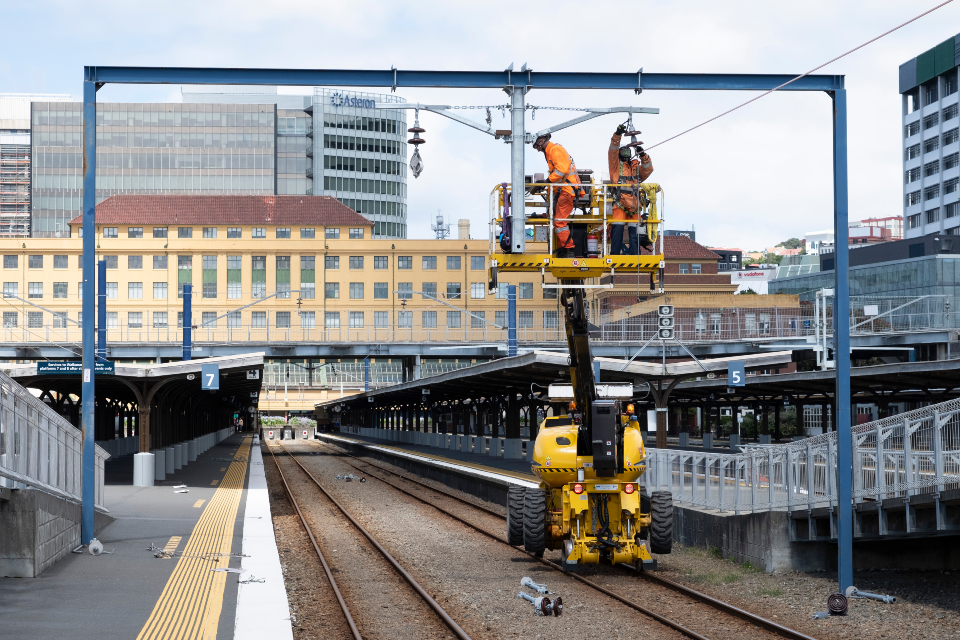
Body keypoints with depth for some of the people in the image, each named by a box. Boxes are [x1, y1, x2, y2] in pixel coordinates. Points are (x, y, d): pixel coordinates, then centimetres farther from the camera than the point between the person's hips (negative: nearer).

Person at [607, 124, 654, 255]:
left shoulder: (636, 166, 25)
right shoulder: (616, 165, 17)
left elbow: (648, 170, 10)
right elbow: (612, 152, 3)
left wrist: (643, 155, -4)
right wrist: (617, 135, -10)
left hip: (634, 203, 3)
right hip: (619, 203, -3)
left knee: (634, 231, -2)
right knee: (617, 229, -13)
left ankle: (634, 255, -2)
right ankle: (614, 254, -15)